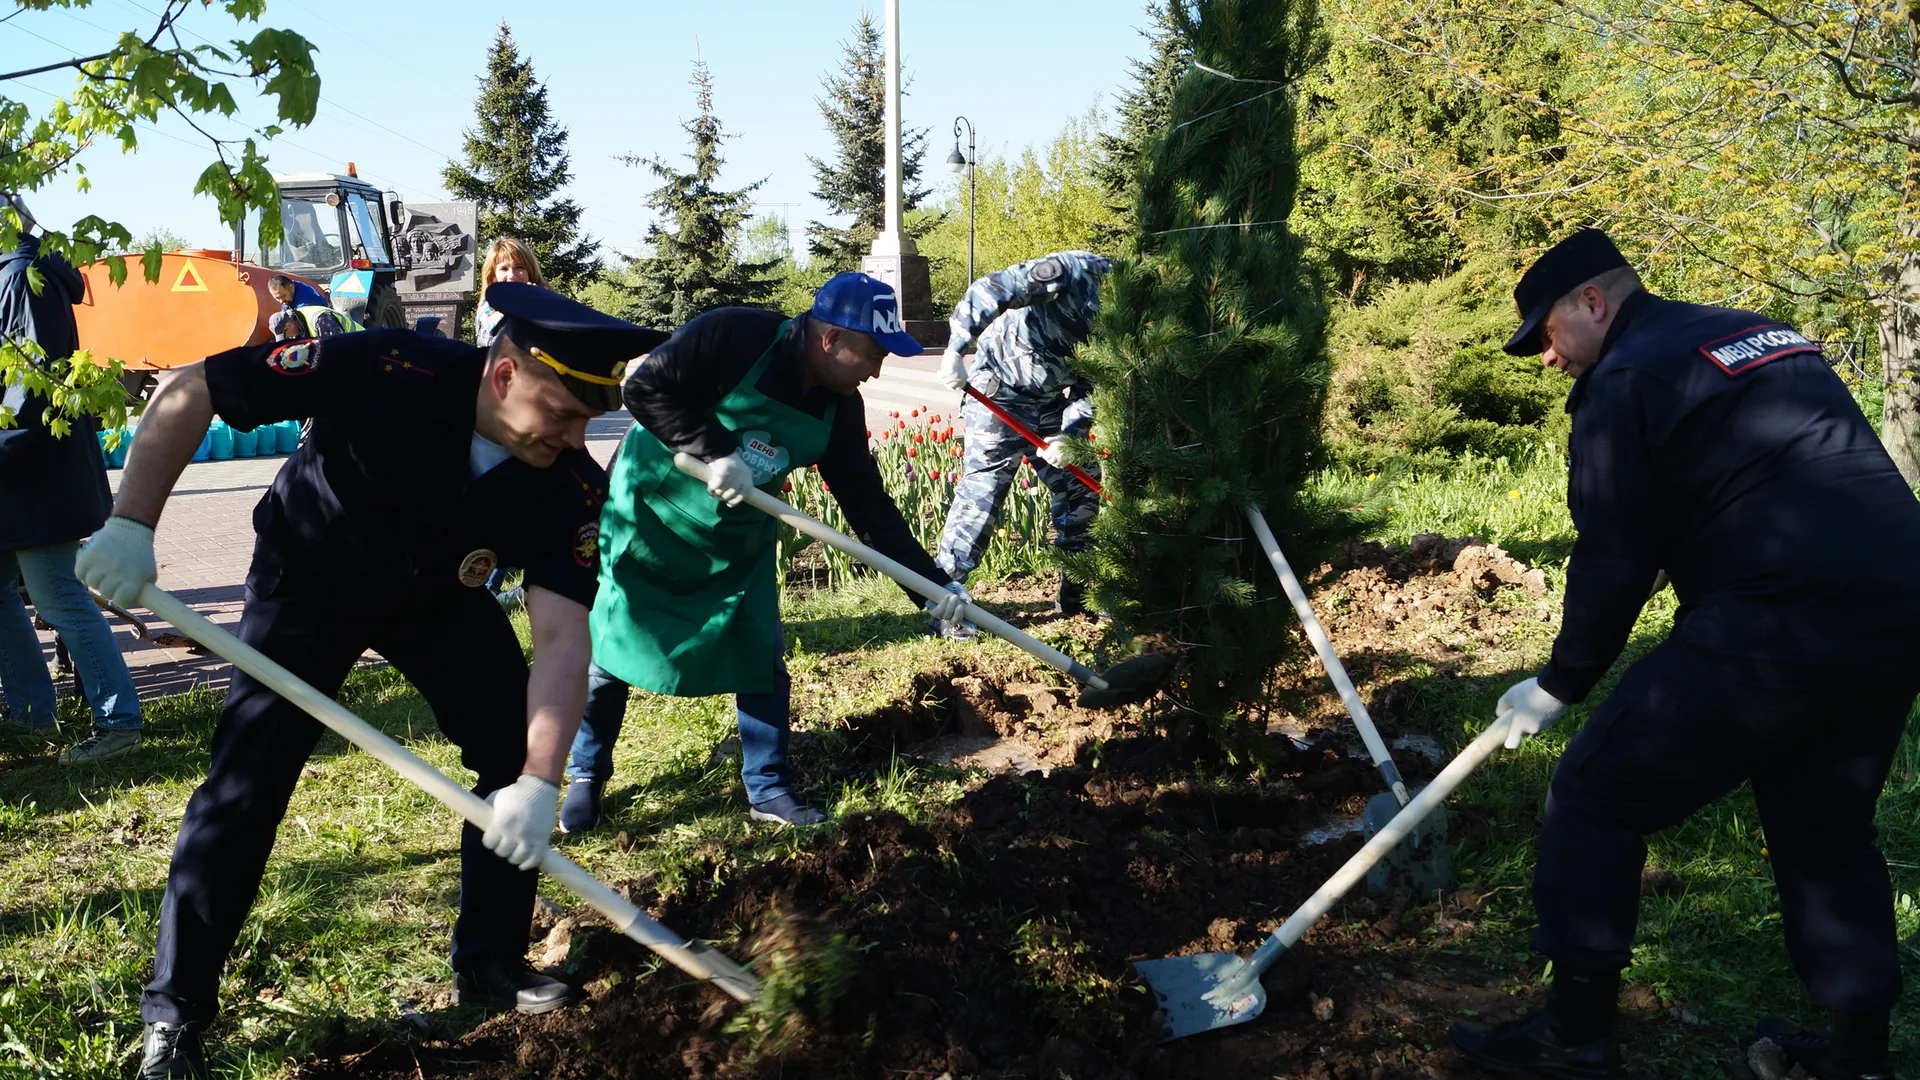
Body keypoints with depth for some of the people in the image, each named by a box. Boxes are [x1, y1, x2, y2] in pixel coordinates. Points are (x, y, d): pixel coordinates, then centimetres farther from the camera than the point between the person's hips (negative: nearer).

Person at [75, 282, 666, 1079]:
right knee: (246, 781, -7)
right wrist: (132, 524, -32)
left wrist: (539, 781, -43)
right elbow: (189, 393, -27)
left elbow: (563, 635, -33)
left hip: (438, 596, 3)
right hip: (308, 579, -3)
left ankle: (491, 965, 16)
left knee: (520, 758, -4)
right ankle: (174, 1012, 10)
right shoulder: (389, 371, -37)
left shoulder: (569, 487, -28)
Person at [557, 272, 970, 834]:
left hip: (741, 539, 5)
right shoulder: (734, 337, -26)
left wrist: (933, 581, -12)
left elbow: (868, 503, -7)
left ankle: (768, 788, 18)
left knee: (762, 654, 3)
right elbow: (644, 387, -25)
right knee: (610, 646, 4)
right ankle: (586, 776, 24)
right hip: (650, 512, -5)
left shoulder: (841, 409, -9)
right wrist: (716, 451, -34)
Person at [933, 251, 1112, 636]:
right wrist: (955, 349, -32)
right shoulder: (1075, 271, -26)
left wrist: (1069, 434, -22)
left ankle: (1075, 595, 21)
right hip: (998, 393, -7)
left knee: (1082, 487, 7)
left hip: (1052, 402, 7)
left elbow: (1090, 386, -5)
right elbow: (988, 290, -28)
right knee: (982, 491, -10)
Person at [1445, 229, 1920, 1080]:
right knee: (1829, 827, 24)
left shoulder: (1625, 380, -2)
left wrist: (1559, 685, 7)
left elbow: (1614, 562, -5)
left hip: (1781, 627, -8)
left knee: (1594, 796, 3)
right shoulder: (1766, 336, 22)